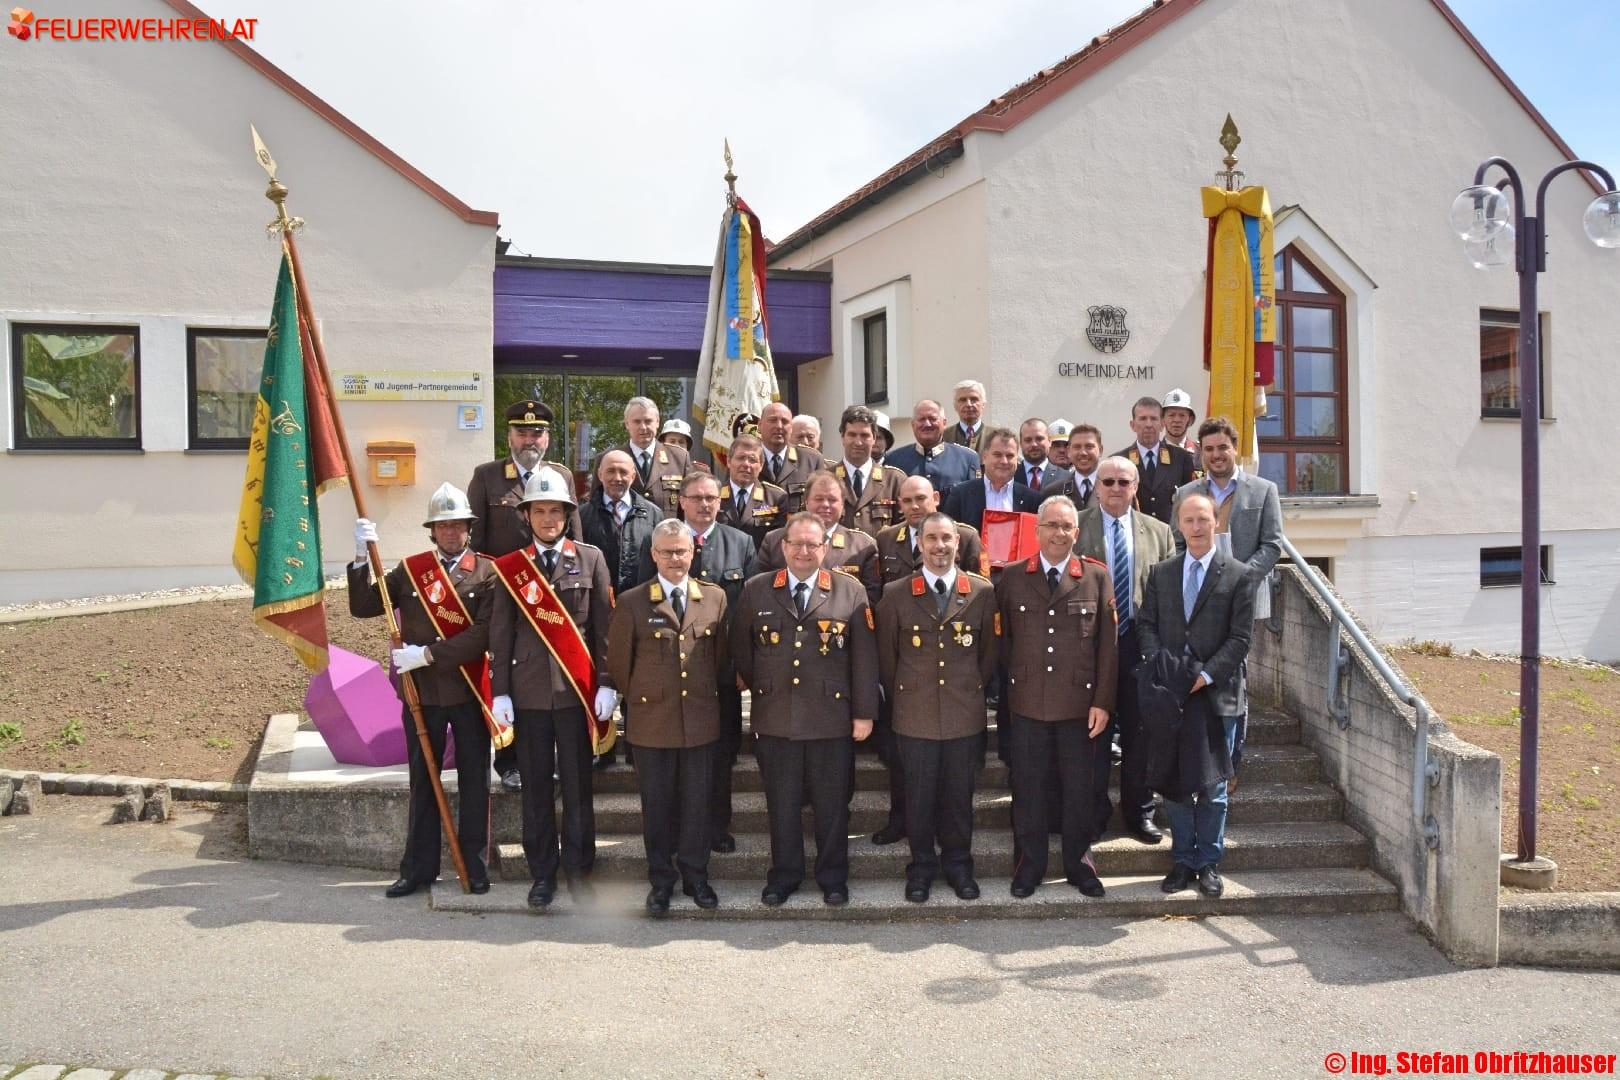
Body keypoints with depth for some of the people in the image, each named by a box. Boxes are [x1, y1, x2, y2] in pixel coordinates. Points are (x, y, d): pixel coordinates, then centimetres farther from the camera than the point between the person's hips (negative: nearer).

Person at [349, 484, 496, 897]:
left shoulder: (487, 573, -5)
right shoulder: (410, 569, 5)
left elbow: (484, 632, -14)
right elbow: (362, 607, 2)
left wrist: (428, 653, -18)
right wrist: (362, 559, -10)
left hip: (470, 691, -2)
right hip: (421, 692, 2)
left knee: (474, 780, 8)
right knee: (422, 780, 10)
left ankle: (474, 862, 19)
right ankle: (419, 866, 20)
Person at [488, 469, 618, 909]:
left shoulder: (590, 559, 3)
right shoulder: (509, 567, 6)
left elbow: (604, 626, 2)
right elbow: (500, 634, 6)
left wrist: (607, 684, -3)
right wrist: (500, 692, 1)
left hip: (576, 687, -1)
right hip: (530, 689, 1)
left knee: (577, 784, 4)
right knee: (536, 785, 7)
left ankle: (578, 870, 15)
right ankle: (543, 873, 18)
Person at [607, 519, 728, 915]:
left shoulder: (715, 598, 3)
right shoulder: (632, 602, -3)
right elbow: (618, 661, 4)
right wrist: (637, 700, 9)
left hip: (701, 720, 2)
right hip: (652, 720, -1)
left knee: (698, 802, 9)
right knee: (657, 805, 8)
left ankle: (695, 876, 25)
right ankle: (661, 880, 22)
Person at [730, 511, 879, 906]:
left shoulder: (851, 592, -1)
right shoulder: (756, 590, 3)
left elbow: (865, 657, -2)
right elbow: (740, 648, 12)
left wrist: (864, 712, -4)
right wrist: (757, 686, 12)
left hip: (832, 718, -1)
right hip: (774, 718, 1)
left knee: (832, 804, 10)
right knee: (781, 803, 11)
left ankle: (833, 877, 27)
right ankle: (783, 876, 28)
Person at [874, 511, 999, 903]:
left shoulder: (982, 592, 0)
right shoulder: (895, 593, -2)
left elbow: (990, 650, 9)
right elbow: (886, 654, 6)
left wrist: (973, 690, 11)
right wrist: (901, 695, 8)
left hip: (965, 715, 1)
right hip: (914, 716, -1)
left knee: (959, 795, 10)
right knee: (918, 795, 7)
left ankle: (958, 863, 28)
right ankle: (921, 867, 23)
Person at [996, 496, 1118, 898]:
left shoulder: (1097, 577, 0)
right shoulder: (1012, 578, 2)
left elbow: (1108, 644, -1)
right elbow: (1002, 639, 6)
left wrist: (1103, 701, -5)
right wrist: (1008, 687, 1)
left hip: (1079, 703, 0)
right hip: (1027, 703, 1)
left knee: (1079, 787, 10)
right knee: (1028, 787, 9)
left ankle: (1078, 862, 27)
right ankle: (1030, 864, 24)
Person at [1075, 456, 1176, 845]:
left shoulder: (1158, 532, 7)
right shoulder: (1075, 528, 0)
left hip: (1140, 643, 2)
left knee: (1139, 732, 10)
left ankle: (1139, 812, 24)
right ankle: (1094, 811, 20)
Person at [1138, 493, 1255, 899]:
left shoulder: (1238, 576, -1)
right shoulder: (1161, 574, 9)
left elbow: (1240, 638, -5)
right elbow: (1147, 625, 8)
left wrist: (1206, 675, -14)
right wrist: (1158, 665, -9)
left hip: (1216, 693, -2)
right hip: (1170, 694, 3)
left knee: (1212, 785, 5)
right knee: (1174, 782, 8)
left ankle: (1209, 863, 18)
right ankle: (1183, 861, 21)